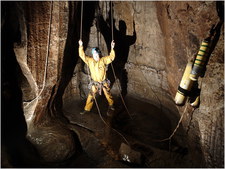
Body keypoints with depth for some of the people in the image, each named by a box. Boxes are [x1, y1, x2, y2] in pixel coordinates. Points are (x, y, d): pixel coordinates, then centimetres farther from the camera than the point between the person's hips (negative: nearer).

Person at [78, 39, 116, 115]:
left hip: (104, 82, -1)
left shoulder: (103, 60, -8)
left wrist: (112, 48, -26)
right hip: (95, 83, 1)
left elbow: (111, 57, -13)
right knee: (91, 95, 4)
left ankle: (111, 106, 32)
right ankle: (87, 109, 17)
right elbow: (82, 55, -5)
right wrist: (81, 46, -13)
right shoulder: (90, 61, -3)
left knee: (108, 95, 10)